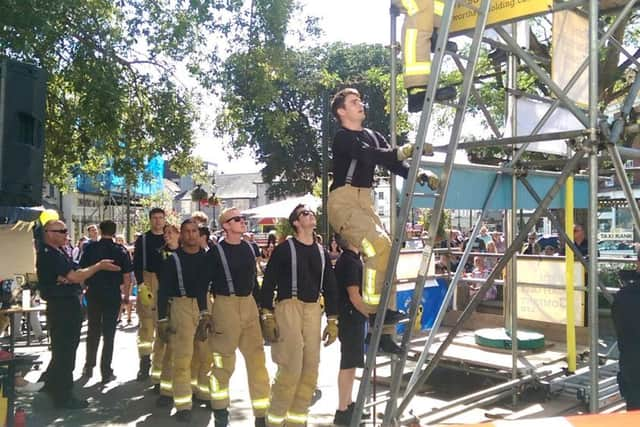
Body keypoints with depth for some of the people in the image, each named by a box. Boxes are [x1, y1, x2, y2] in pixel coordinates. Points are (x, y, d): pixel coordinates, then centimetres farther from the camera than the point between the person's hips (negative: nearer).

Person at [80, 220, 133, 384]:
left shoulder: (90, 248, -1)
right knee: (109, 333, 4)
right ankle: (106, 372, 6)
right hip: (113, 296, -2)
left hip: (93, 295, 2)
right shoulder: (121, 250, -5)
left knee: (93, 331, 16)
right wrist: (126, 295, 4)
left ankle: (89, 367, 24)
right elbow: (127, 275, -5)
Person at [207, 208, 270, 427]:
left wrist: (260, 304, 15)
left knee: (256, 356, 4)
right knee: (223, 357, 5)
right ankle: (220, 408, 22)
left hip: (249, 303, 5)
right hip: (226, 304, -5)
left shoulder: (249, 248, 9)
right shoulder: (216, 251, -7)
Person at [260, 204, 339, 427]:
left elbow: (330, 287, 17)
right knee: (291, 368, -10)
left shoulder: (322, 252, 15)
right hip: (288, 308, -5)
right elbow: (268, 284, -4)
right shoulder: (284, 249, -1)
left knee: (311, 369, 5)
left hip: (313, 311, 6)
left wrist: (333, 321, 13)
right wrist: (267, 317, -11)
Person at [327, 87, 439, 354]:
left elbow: (394, 164, 9)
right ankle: (374, 309, -16)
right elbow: (368, 155, -24)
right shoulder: (342, 138, -4)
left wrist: (422, 176, -8)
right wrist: (401, 151, -37)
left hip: (365, 201, 8)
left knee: (384, 252, -1)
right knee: (379, 246, -27)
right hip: (344, 200, -7)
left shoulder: (373, 136, 19)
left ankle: (384, 333, 3)